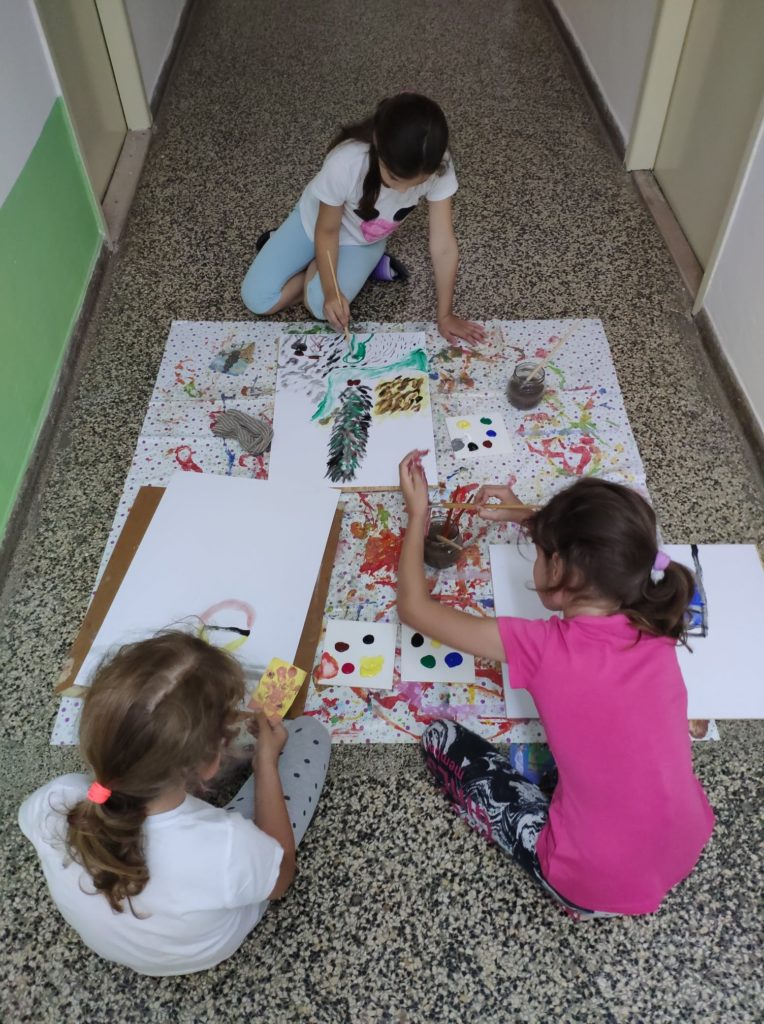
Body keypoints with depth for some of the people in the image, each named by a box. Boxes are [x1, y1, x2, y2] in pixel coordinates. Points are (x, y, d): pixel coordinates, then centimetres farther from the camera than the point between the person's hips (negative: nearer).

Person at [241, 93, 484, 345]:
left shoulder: (438, 168, -33)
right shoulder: (345, 164, -39)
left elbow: (443, 246, -26)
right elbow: (327, 230, -22)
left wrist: (445, 315, -23)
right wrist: (331, 290, -33)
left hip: (365, 241, 1)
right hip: (316, 222, 0)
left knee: (319, 305, -26)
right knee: (257, 299, -11)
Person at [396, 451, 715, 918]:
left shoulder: (545, 648, -27)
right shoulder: (654, 625, -11)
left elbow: (414, 607, -14)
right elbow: (596, 547, 13)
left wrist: (418, 513, -3)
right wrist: (531, 517, 12)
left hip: (600, 888, -6)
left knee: (442, 739, 6)